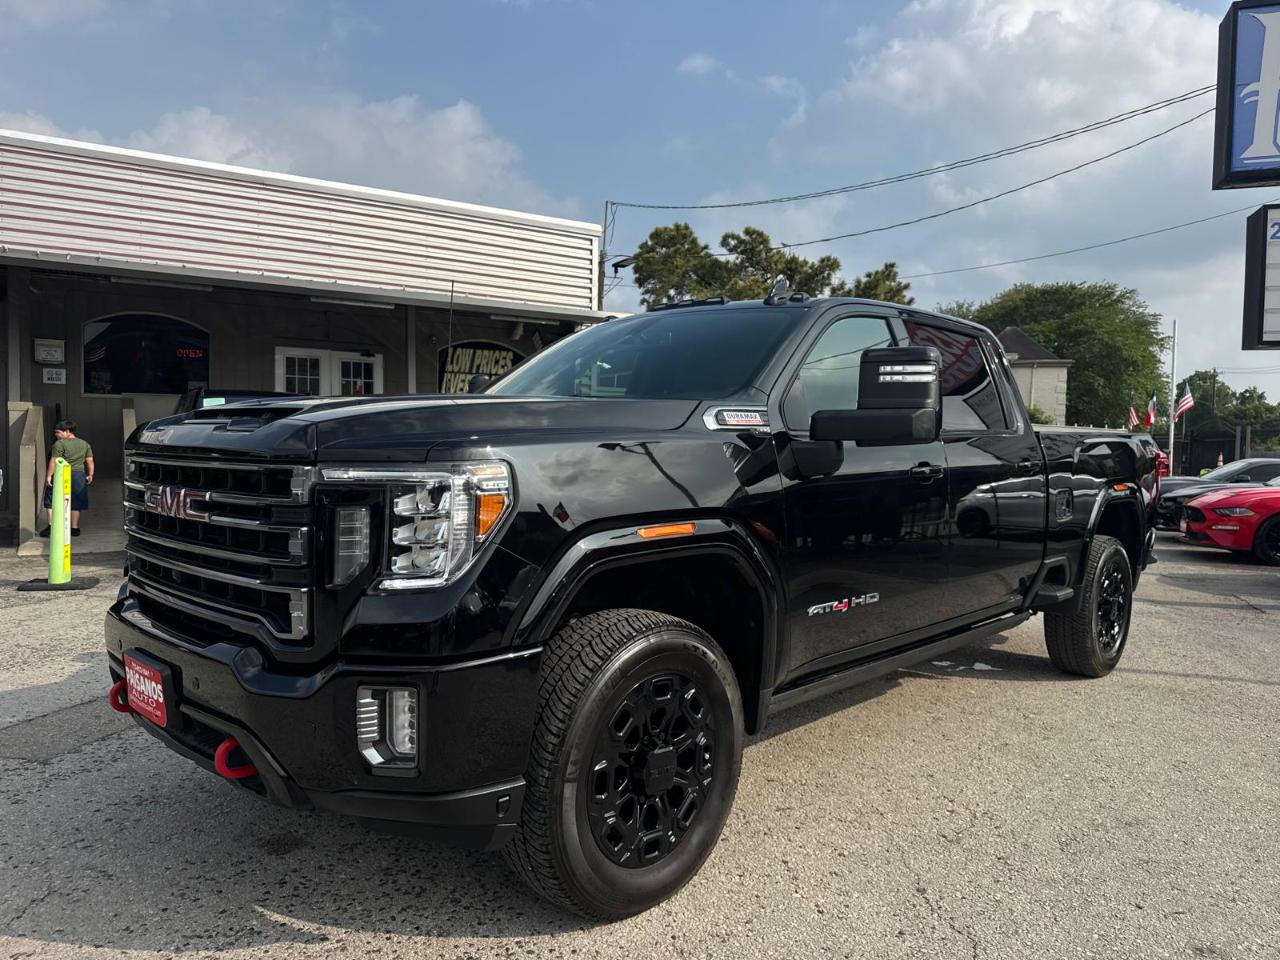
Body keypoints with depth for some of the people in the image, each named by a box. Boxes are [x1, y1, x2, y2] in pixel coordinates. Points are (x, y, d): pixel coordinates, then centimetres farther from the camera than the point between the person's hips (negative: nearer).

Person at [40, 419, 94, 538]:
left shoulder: (59, 444, -8)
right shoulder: (85, 444, 9)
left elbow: (54, 461, -13)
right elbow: (90, 461, 9)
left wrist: (49, 475, -11)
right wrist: (90, 475, 14)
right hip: (78, 475, 5)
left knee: (51, 502, 7)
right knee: (75, 504, 10)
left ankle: (51, 526, 0)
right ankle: (75, 528, 10)